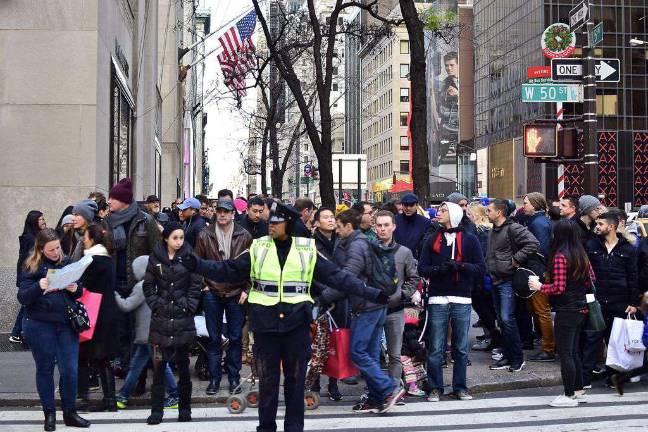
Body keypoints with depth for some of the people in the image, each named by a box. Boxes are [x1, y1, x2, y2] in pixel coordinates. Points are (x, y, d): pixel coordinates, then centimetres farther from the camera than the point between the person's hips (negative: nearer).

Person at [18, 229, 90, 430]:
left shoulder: (66, 263, 7)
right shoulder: (32, 267, -4)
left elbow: (78, 294, 15)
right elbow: (23, 298, -10)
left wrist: (75, 289, -9)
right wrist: (38, 287, -28)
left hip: (66, 324, 3)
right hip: (39, 326, -3)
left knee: (70, 370, 1)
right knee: (45, 369, 8)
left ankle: (70, 413, 15)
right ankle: (49, 414, 19)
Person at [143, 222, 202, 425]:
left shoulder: (188, 256, 1)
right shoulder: (155, 257, 4)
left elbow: (196, 285, 3)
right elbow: (148, 285, 8)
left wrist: (189, 306, -5)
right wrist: (156, 304, -2)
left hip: (183, 318, 0)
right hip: (161, 318, 0)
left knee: (183, 365, 6)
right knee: (159, 364, -2)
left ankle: (184, 409, 14)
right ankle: (156, 410, 3)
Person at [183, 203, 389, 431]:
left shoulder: (307, 250, 1)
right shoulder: (258, 248, 3)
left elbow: (336, 275, 0)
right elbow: (228, 270, 2)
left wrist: (370, 292, -7)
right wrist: (197, 265, -9)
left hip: (296, 323, 0)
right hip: (265, 322, 0)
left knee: (296, 378, 8)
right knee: (268, 379, 8)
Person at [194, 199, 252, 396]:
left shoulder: (244, 236, 0)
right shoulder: (205, 235, 1)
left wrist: (246, 289, -3)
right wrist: (202, 284, -2)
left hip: (236, 293, 0)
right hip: (212, 293, 0)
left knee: (235, 337, 5)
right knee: (214, 338, 6)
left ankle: (234, 377, 16)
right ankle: (214, 378, 14)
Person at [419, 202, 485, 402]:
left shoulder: (469, 240, 6)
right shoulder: (432, 240, 11)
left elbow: (481, 268, 0)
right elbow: (422, 268, 5)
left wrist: (460, 266, -14)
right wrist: (438, 269, -14)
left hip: (462, 300, -1)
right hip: (438, 299, 1)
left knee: (461, 348, 7)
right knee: (436, 349, 0)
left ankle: (460, 387, 16)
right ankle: (435, 388, 8)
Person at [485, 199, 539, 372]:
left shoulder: (513, 228, -13)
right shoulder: (493, 231, 15)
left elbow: (533, 243, -23)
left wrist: (516, 259, -19)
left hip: (507, 280, -9)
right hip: (495, 280, 9)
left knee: (507, 319, -12)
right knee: (501, 320, 11)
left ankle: (518, 358, -2)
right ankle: (508, 357, 18)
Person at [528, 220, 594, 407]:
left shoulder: (560, 256, -17)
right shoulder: (582, 255, 6)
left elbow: (559, 287, -20)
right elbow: (590, 281, 13)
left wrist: (540, 286, -6)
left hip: (566, 311, -8)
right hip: (580, 309, 8)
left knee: (565, 353, -1)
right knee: (573, 351, 19)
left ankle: (569, 396, 4)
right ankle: (578, 389, 28)